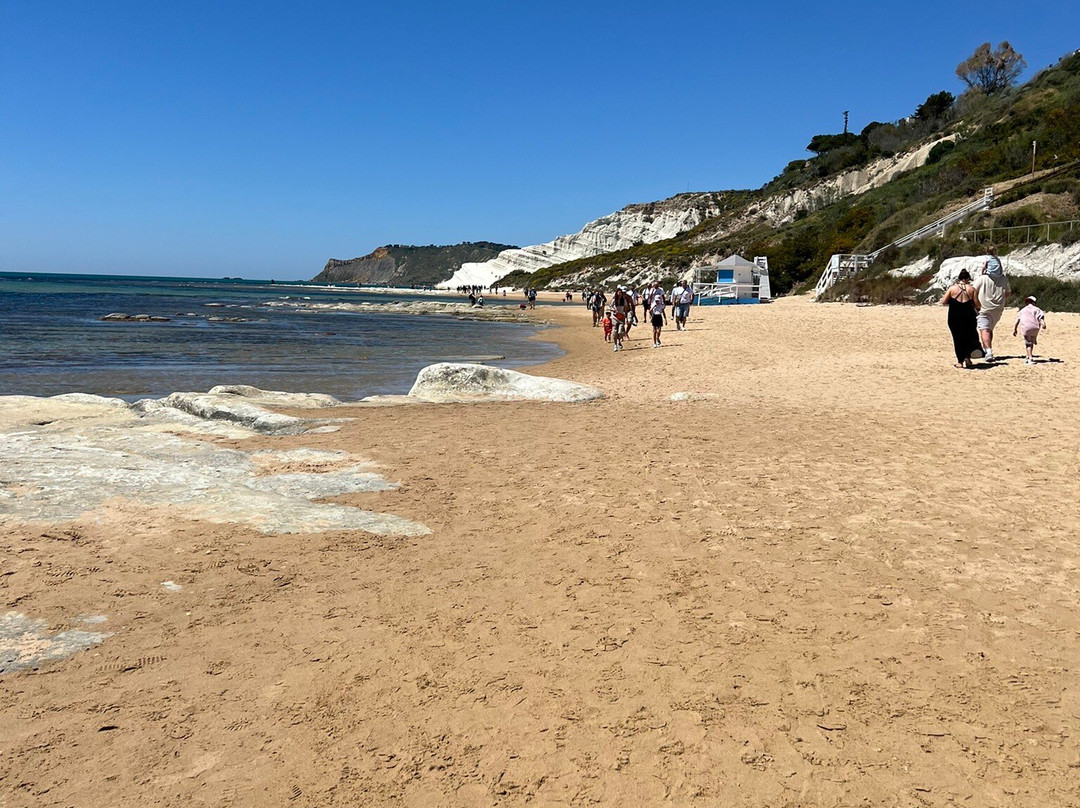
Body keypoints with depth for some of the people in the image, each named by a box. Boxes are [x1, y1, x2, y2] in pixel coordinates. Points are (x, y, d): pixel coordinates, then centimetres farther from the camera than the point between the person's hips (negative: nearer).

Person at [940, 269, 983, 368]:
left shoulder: (952, 288, -2)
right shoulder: (972, 289, 0)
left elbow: (943, 302, -4)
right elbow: (977, 304, -4)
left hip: (954, 317, 0)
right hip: (968, 316, 0)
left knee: (957, 338, 7)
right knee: (970, 336, 18)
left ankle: (960, 361, 8)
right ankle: (967, 356, 2)